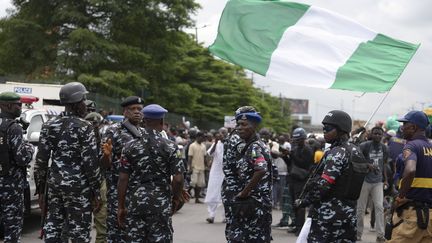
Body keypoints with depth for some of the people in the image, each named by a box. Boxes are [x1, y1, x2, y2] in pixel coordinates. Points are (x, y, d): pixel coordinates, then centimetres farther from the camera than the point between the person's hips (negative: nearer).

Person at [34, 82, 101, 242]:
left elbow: (40, 161, 5)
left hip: (54, 184, 5)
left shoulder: (49, 126, 6)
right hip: (78, 187, -5)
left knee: (52, 228, 10)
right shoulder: (84, 127, -8)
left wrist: (40, 190, 11)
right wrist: (96, 191, -4)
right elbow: (90, 162, -12)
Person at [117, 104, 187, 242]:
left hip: (134, 204, 2)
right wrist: (175, 198, 9)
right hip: (161, 205, -2)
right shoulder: (170, 147, -4)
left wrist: (121, 206, 5)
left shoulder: (130, 147, 1)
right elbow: (178, 178, -8)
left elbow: (123, 179, -2)